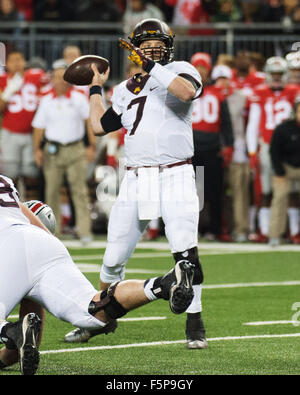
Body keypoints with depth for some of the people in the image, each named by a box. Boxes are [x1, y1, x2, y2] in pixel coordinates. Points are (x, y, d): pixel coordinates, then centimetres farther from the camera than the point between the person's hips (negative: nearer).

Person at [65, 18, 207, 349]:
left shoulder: (179, 71, 2)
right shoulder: (125, 90, 18)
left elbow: (187, 91, -21)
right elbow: (99, 126, 21)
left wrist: (151, 66, -19)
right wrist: (96, 88, 27)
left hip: (175, 177, -5)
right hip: (135, 181, 5)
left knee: (185, 252, -16)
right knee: (113, 257, 7)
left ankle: (195, 324, -4)